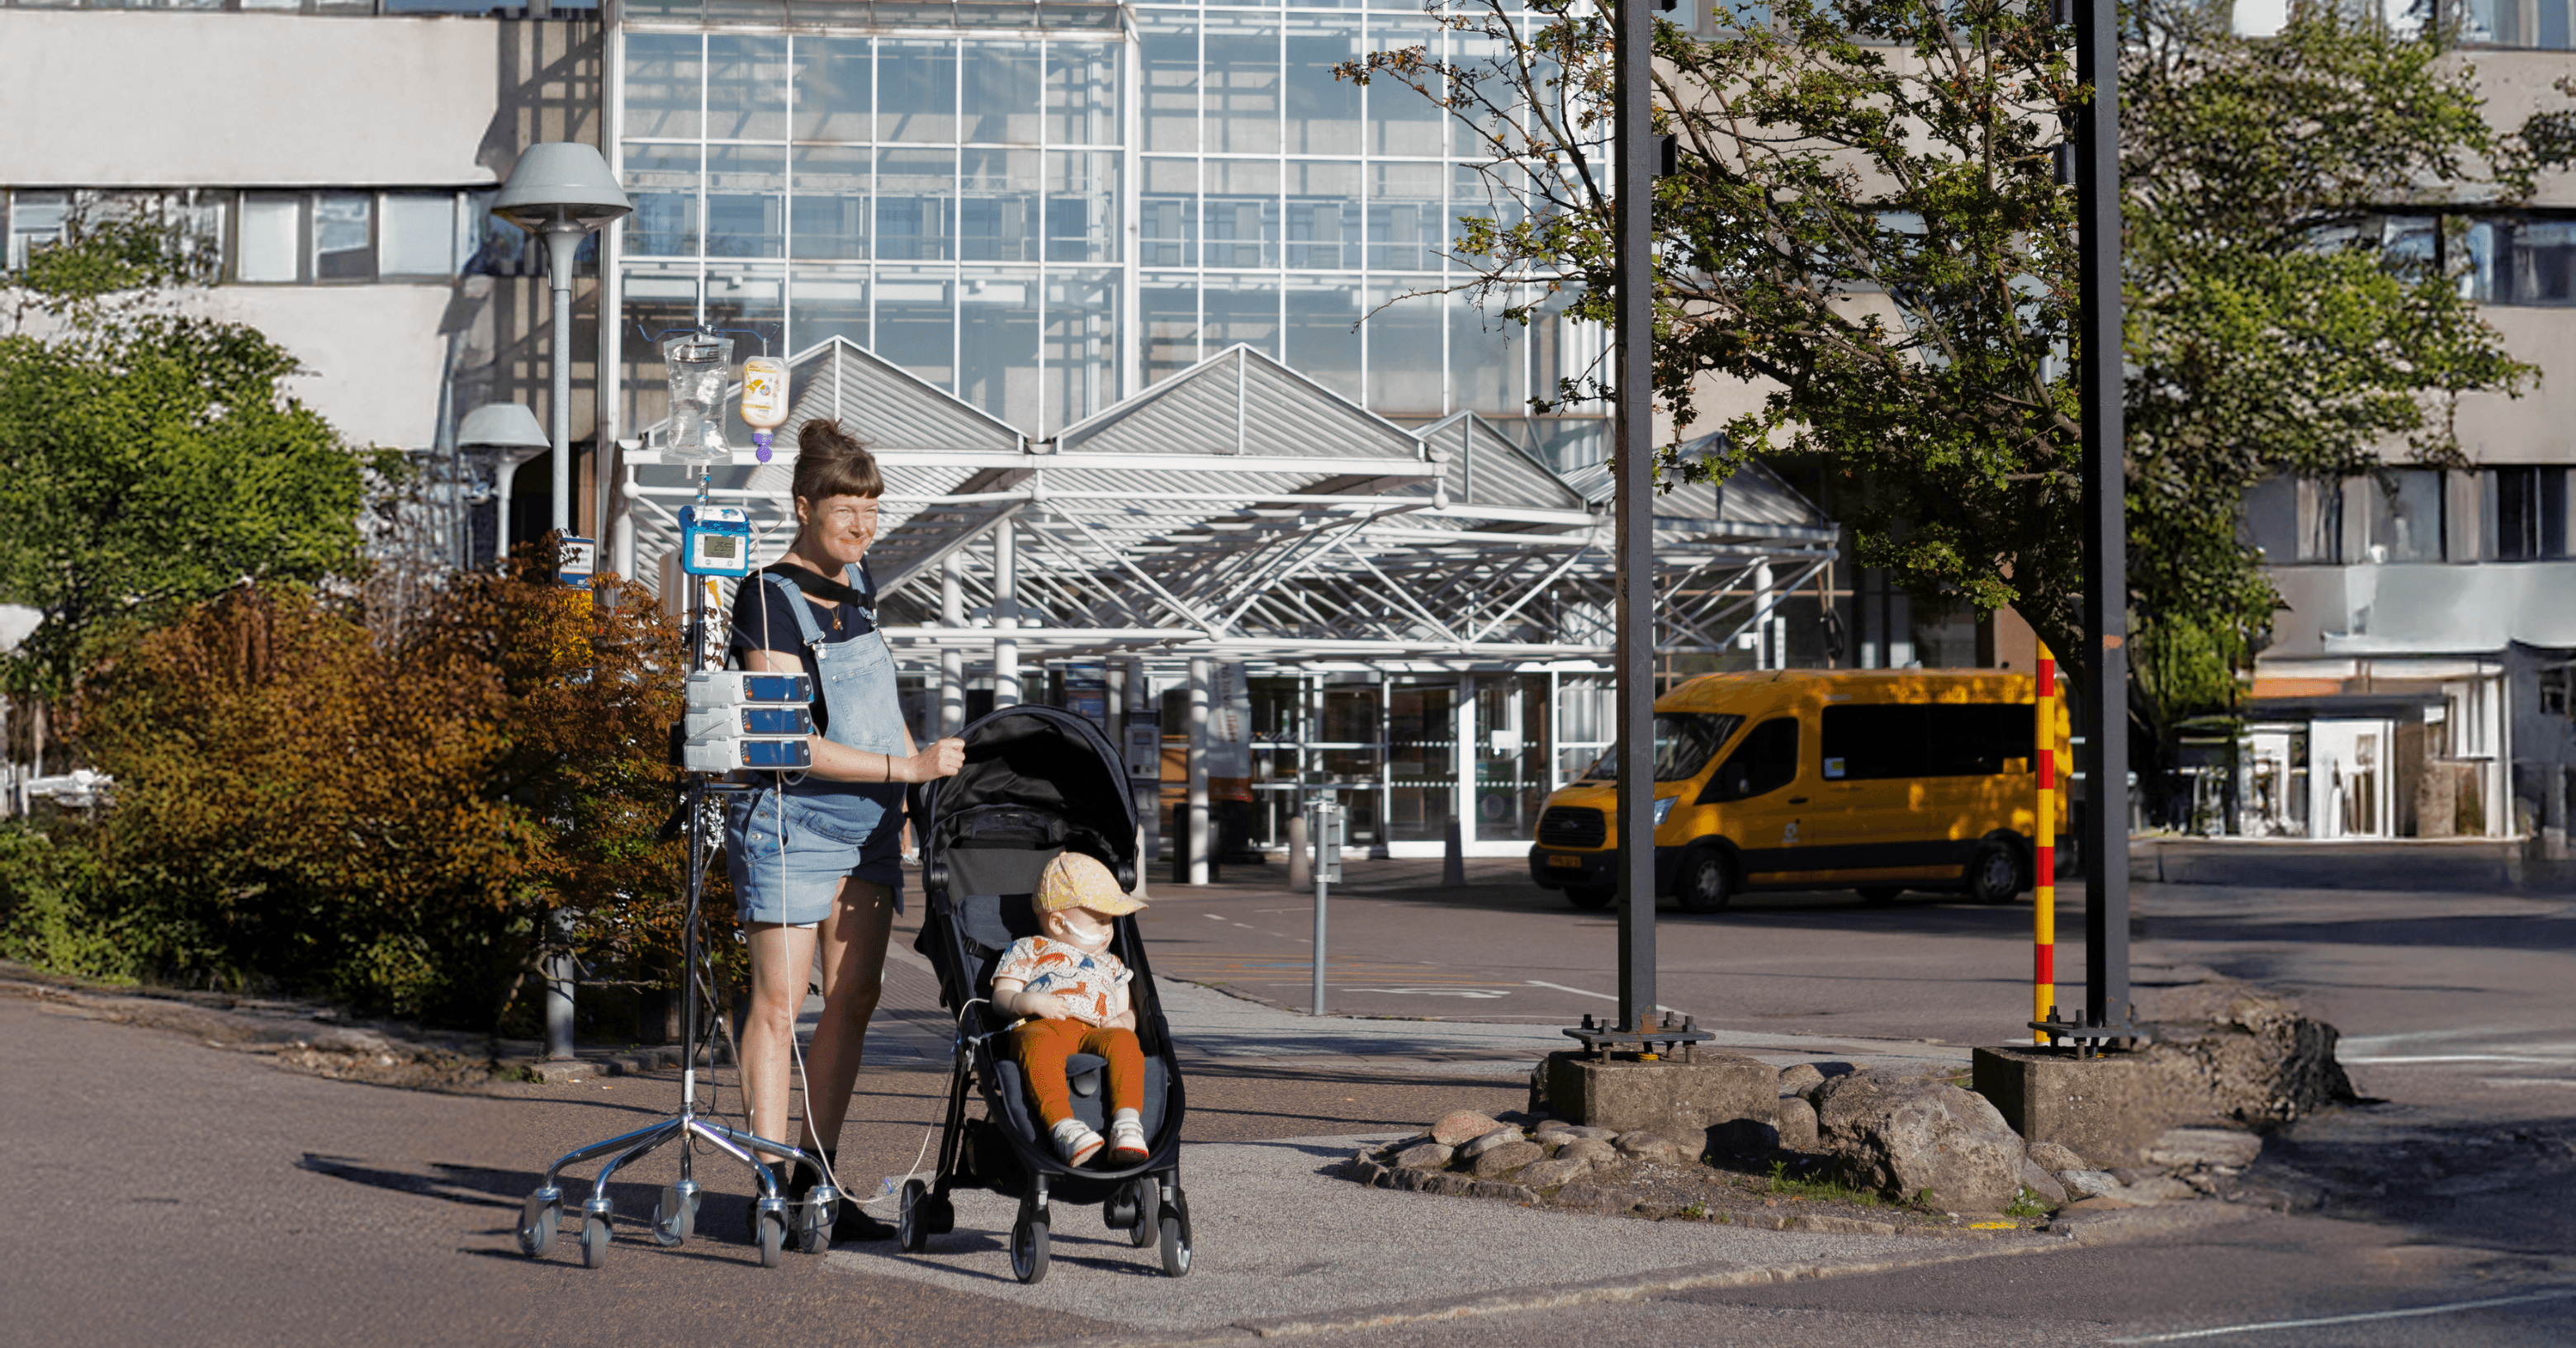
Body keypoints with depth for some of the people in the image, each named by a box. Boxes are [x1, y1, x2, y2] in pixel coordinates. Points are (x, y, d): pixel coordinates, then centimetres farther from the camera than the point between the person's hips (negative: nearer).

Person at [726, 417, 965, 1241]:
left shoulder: (855, 584, 11)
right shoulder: (772, 597, -13)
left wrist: (903, 800, 20)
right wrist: (907, 767, -20)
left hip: (870, 819, 8)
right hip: (792, 820, -8)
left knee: (855, 997, 5)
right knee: (780, 1002, -6)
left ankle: (817, 1177, 11)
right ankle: (771, 1191, -4)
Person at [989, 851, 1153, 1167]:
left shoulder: (1111, 965, 37)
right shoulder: (1028, 950, 25)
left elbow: (1127, 1010, 30)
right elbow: (1000, 998, 15)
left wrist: (1123, 1021, 3)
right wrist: (1029, 1002, -8)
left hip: (1096, 1032, 3)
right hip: (1041, 1026, -3)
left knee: (1125, 1043, -34)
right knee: (1040, 1045, -42)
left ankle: (1127, 1122, -51)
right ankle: (1062, 1126, -57)